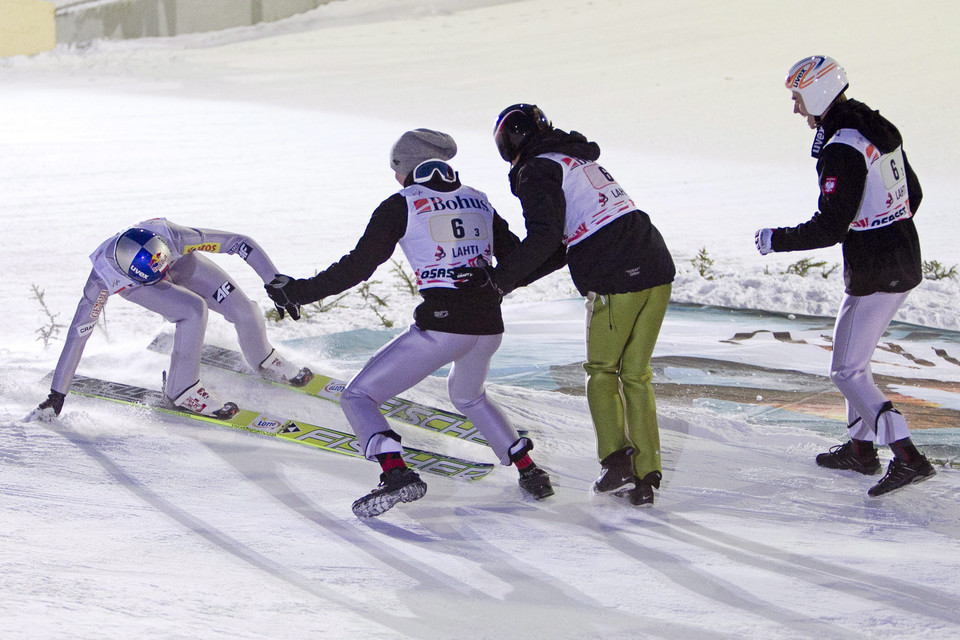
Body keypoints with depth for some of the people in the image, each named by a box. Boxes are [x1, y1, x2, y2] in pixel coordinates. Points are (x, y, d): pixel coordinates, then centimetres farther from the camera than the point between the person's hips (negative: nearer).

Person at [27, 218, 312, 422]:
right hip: (129, 280, -2)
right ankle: (182, 390, -12)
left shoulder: (173, 237, -42)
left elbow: (242, 243, -34)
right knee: (194, 311, -30)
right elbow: (78, 333, -33)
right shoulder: (104, 276, -41)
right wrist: (57, 395, -30)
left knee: (244, 310, -9)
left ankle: (264, 360, 23)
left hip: (180, 259, 2)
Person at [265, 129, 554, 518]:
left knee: (358, 398, 3)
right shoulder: (478, 201, 15)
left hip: (441, 325, -6)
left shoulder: (402, 205, -1)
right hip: (490, 326, 6)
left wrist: (298, 292, 5)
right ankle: (529, 472, 29)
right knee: (467, 396, 36)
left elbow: (358, 265, -4)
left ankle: (396, 473, -20)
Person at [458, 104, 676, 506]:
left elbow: (544, 238, -15)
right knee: (636, 375, 13)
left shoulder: (538, 170, -1)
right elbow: (565, 245, 26)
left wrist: (501, 278, -8)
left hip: (616, 283, -7)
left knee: (601, 371, 11)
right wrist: (511, 277, 21)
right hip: (657, 270, 8)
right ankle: (645, 479, 11)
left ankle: (615, 462, 3)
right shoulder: (582, 161, 27)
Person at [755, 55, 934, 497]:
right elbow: (912, 194, 18)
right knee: (855, 355, 23)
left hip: (873, 275, -9)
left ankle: (908, 459, -7)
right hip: (905, 265, 10)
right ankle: (861, 448, 32)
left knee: (847, 371, -2)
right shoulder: (879, 129, 8)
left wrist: (777, 240, -10)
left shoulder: (842, 150, -20)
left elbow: (830, 226, -23)